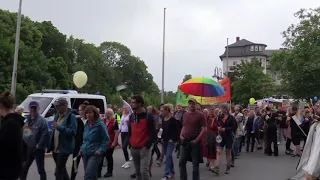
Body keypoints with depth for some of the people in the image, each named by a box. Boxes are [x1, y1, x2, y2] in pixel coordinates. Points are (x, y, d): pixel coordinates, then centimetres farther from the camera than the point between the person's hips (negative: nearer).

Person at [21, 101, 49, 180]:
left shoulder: (42, 120, -14)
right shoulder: (27, 120, 8)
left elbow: (45, 135, -20)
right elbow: (23, 133, 15)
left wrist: (38, 146, -19)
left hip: (38, 149, -7)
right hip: (28, 148, 7)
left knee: (41, 169, 4)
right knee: (24, 168, 19)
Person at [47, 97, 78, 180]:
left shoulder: (71, 117, -12)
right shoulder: (57, 116, 14)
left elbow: (72, 132, -20)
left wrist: (60, 127, -26)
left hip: (64, 149, -9)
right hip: (55, 148, 9)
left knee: (59, 171, -6)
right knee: (61, 169, 19)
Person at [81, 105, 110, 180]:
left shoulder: (100, 124, -10)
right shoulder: (86, 125, 11)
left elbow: (106, 140, -9)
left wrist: (100, 150, -19)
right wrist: (82, 148, 11)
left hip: (95, 154, -7)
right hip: (85, 154, 7)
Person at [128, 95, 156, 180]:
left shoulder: (148, 116, -8)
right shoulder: (131, 116, 10)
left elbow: (153, 132, -9)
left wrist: (148, 145, -14)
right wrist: (130, 143, 12)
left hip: (144, 148, -6)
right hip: (134, 148, 6)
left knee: (144, 171, -11)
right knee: (138, 171, 12)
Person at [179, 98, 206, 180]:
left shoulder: (200, 115, -7)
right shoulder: (185, 114, 10)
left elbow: (204, 129, -11)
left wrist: (197, 139, -18)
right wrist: (181, 135, 3)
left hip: (195, 142, -5)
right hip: (185, 142, 5)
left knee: (195, 164, 5)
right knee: (181, 162, 8)